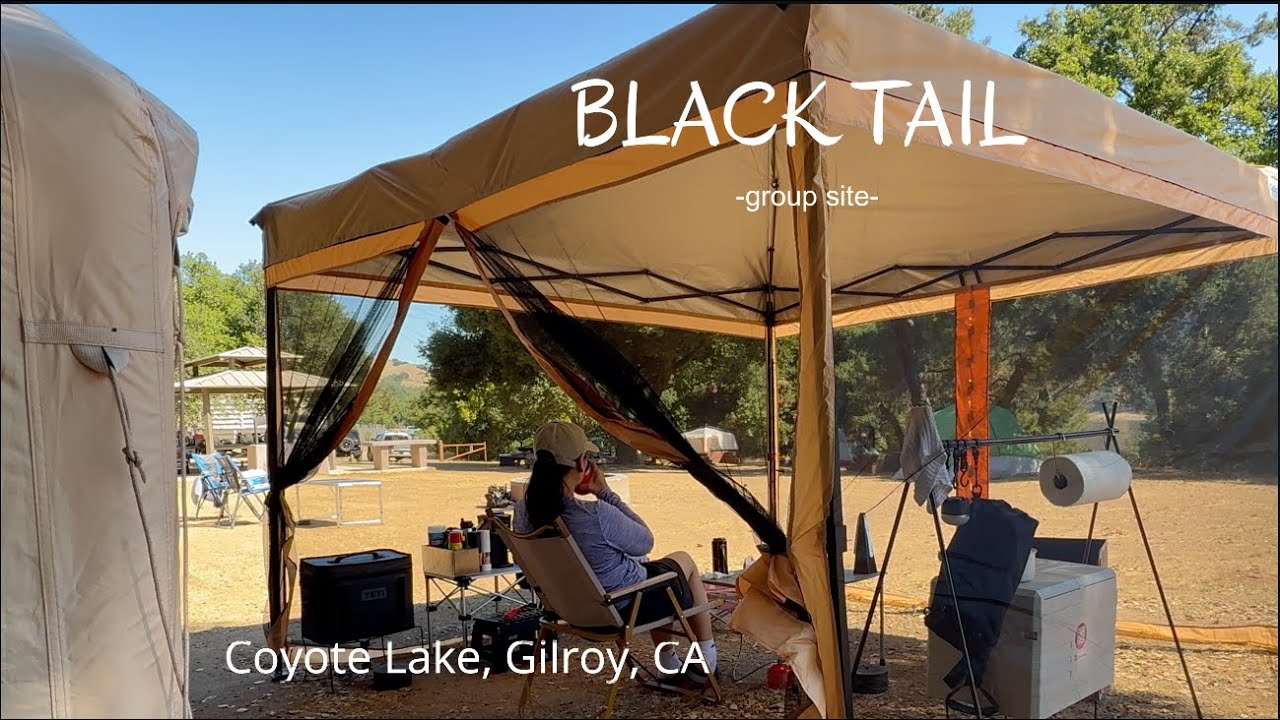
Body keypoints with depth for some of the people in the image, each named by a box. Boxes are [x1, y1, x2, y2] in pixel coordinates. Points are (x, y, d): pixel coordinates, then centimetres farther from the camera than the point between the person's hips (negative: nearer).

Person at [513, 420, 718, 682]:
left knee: (641, 562, 34)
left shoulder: (524, 512, -17)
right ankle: (706, 662, 37)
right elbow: (645, 542, -18)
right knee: (684, 561, 23)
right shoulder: (597, 515, -37)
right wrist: (605, 492, -18)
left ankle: (669, 665, 43)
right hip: (629, 608, -6)